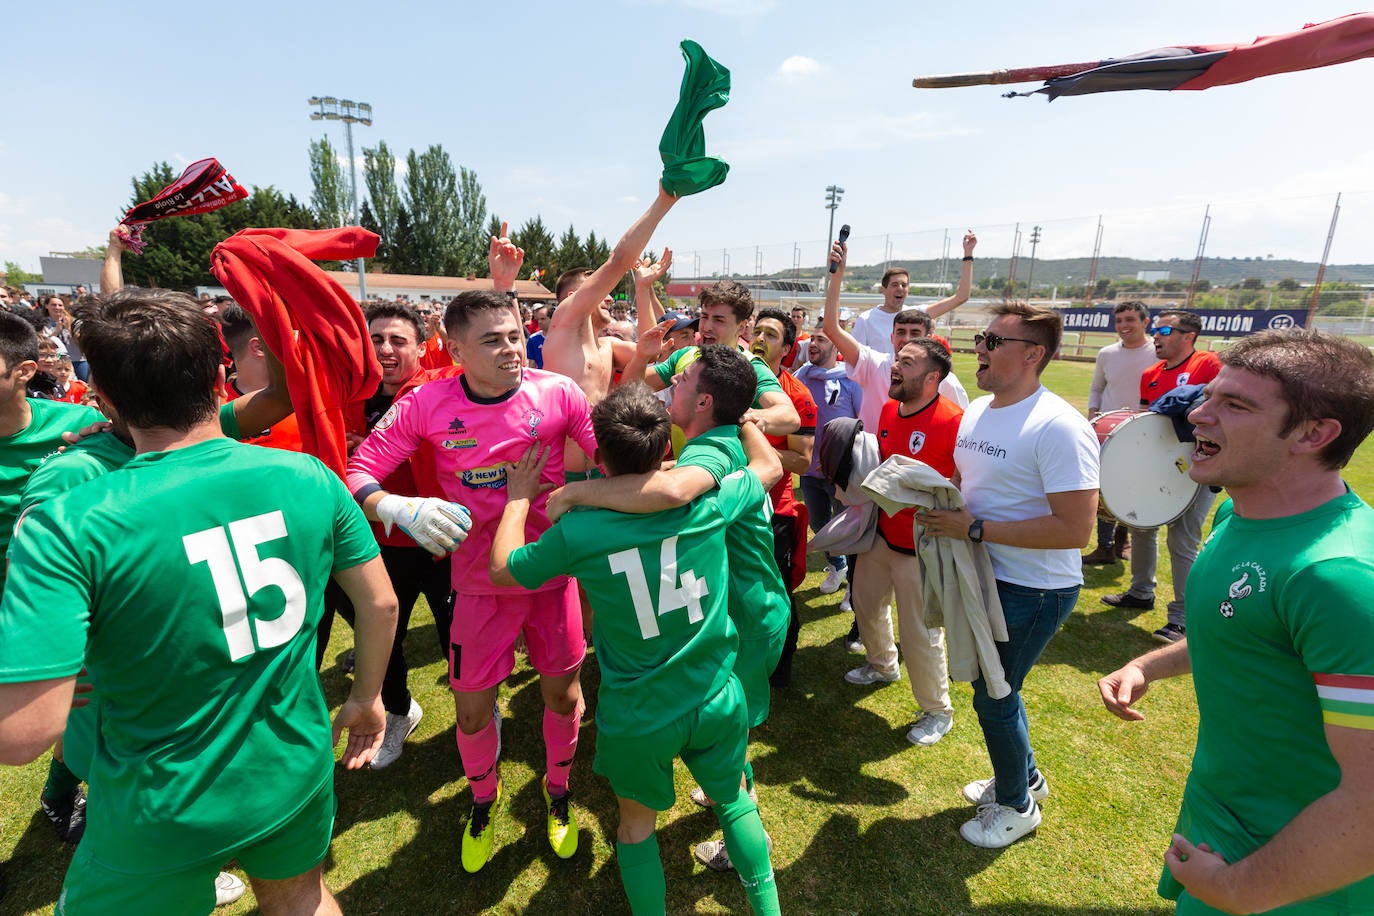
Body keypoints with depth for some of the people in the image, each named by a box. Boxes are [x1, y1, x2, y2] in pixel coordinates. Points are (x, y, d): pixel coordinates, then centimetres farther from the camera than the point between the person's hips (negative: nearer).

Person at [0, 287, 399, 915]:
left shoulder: (66, 528, -25)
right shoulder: (310, 478, -15)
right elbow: (381, 604, -6)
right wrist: (367, 697, 11)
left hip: (165, 819, -3)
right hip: (297, 776, 3)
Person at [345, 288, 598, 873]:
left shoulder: (558, 392, -12)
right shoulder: (426, 405, -12)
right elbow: (358, 472, -10)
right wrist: (399, 508, -29)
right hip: (480, 581, 0)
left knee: (562, 694, 14)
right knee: (471, 710, 13)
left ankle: (557, 791, 46)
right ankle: (483, 799, 47)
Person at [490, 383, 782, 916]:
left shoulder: (577, 531, -21)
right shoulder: (707, 504, -15)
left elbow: (502, 569, -2)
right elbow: (769, 466, 5)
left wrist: (519, 498, 10)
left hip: (638, 718, -2)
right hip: (717, 701, 2)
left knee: (636, 825, 26)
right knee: (735, 801, 29)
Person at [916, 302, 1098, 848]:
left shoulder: (1059, 427, -23)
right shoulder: (976, 411, 4)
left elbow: (1075, 529, -27)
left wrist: (972, 528, -26)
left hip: (1034, 590, -8)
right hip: (984, 576, 8)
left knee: (993, 697, 6)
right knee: (992, 685, 22)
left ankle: (1017, 806, 34)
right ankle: (1025, 776, 49)